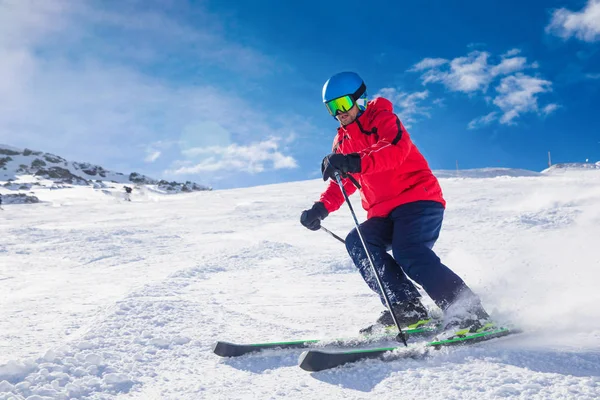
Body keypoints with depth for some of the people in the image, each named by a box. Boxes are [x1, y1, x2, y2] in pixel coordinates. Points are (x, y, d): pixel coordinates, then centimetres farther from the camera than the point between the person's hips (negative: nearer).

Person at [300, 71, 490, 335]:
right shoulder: (343, 140, 18)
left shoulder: (382, 118, -4)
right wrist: (322, 207, 5)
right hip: (384, 213, 7)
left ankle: (470, 314, -22)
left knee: (408, 253, -28)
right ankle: (405, 307, -19)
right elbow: (344, 181, 23)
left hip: (418, 199, -7)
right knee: (357, 243, -17)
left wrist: (355, 162, -41)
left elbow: (397, 149, -26)